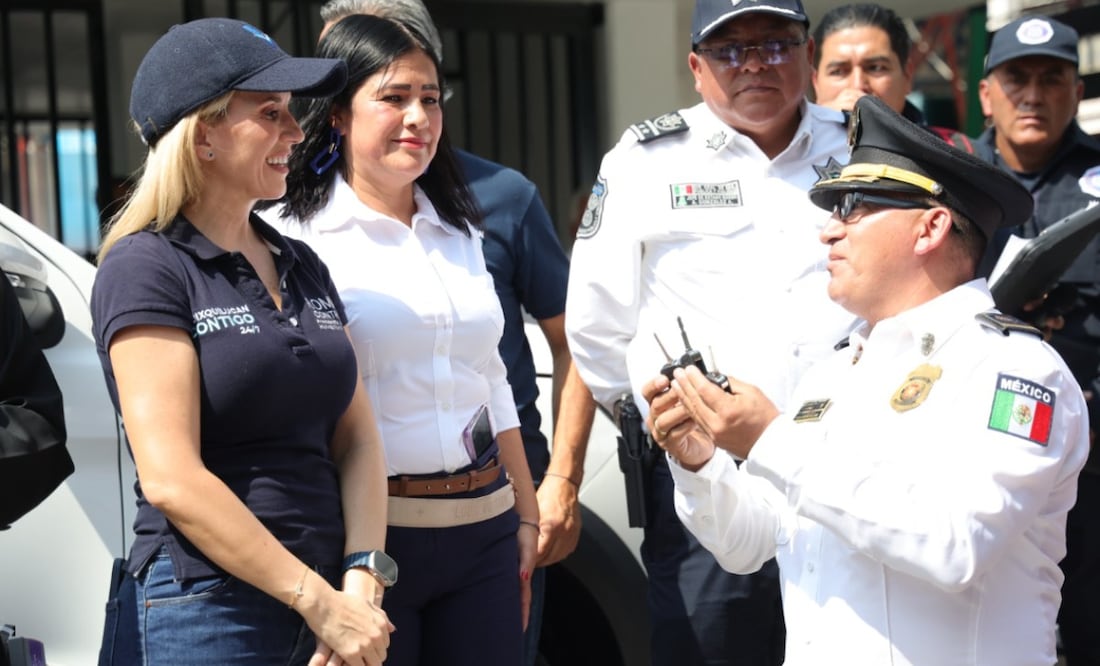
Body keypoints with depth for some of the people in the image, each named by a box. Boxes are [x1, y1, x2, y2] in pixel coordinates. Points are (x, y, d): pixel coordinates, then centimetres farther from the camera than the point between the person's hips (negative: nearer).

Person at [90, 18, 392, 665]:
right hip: (209, 607, -6)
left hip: (330, 594, 6)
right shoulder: (146, 269, -8)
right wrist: (319, 602, -16)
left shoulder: (303, 266, 11)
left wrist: (361, 582, -9)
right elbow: (171, 479, -16)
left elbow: (357, 438, 6)